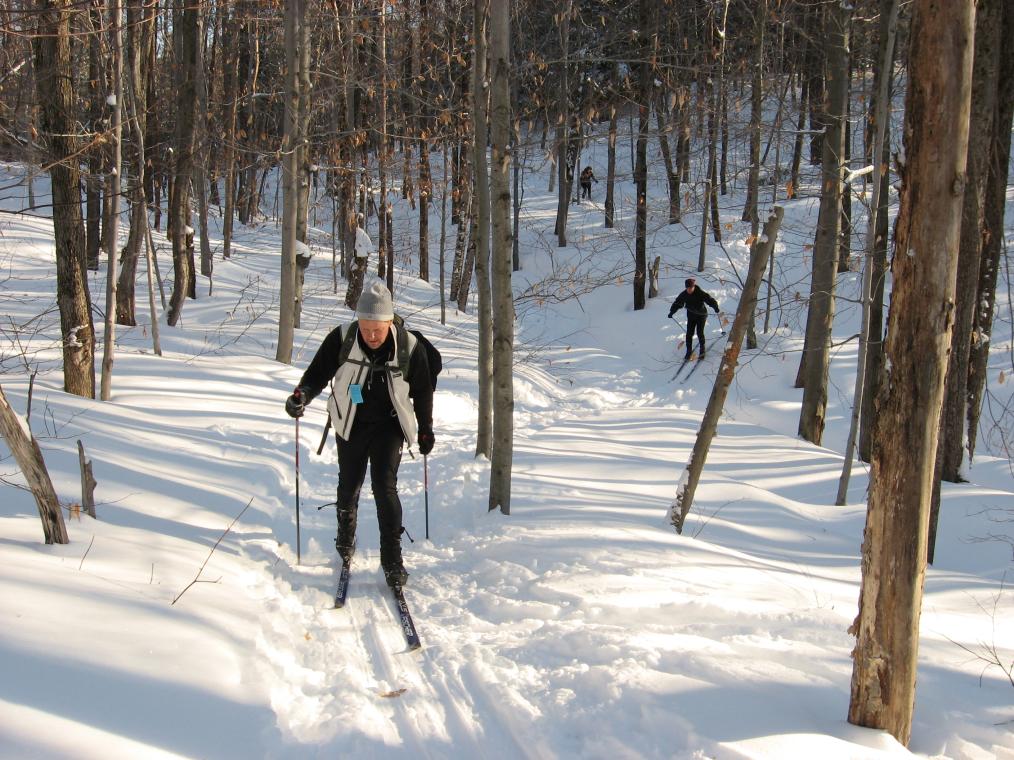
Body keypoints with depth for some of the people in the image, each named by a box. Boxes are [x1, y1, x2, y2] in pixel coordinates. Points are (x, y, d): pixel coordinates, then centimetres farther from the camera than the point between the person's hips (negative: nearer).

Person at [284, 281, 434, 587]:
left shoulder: (409, 346, -16)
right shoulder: (341, 339, -17)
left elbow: (422, 391, -2)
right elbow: (318, 373, -7)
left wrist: (425, 430, 6)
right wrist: (302, 395, -28)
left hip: (389, 424, -2)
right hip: (351, 424, 2)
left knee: (385, 487, -13)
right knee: (349, 484, 14)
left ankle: (392, 559, -6)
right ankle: (345, 534, 43)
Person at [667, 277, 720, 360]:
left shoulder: (700, 294, -22)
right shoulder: (684, 295, -10)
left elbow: (710, 300, -25)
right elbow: (677, 303, -1)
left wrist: (715, 307, -41)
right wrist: (672, 312, -11)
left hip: (701, 315, -3)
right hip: (691, 315, 4)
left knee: (700, 332, -9)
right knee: (689, 333, -3)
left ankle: (702, 350, 11)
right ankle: (689, 351, 11)